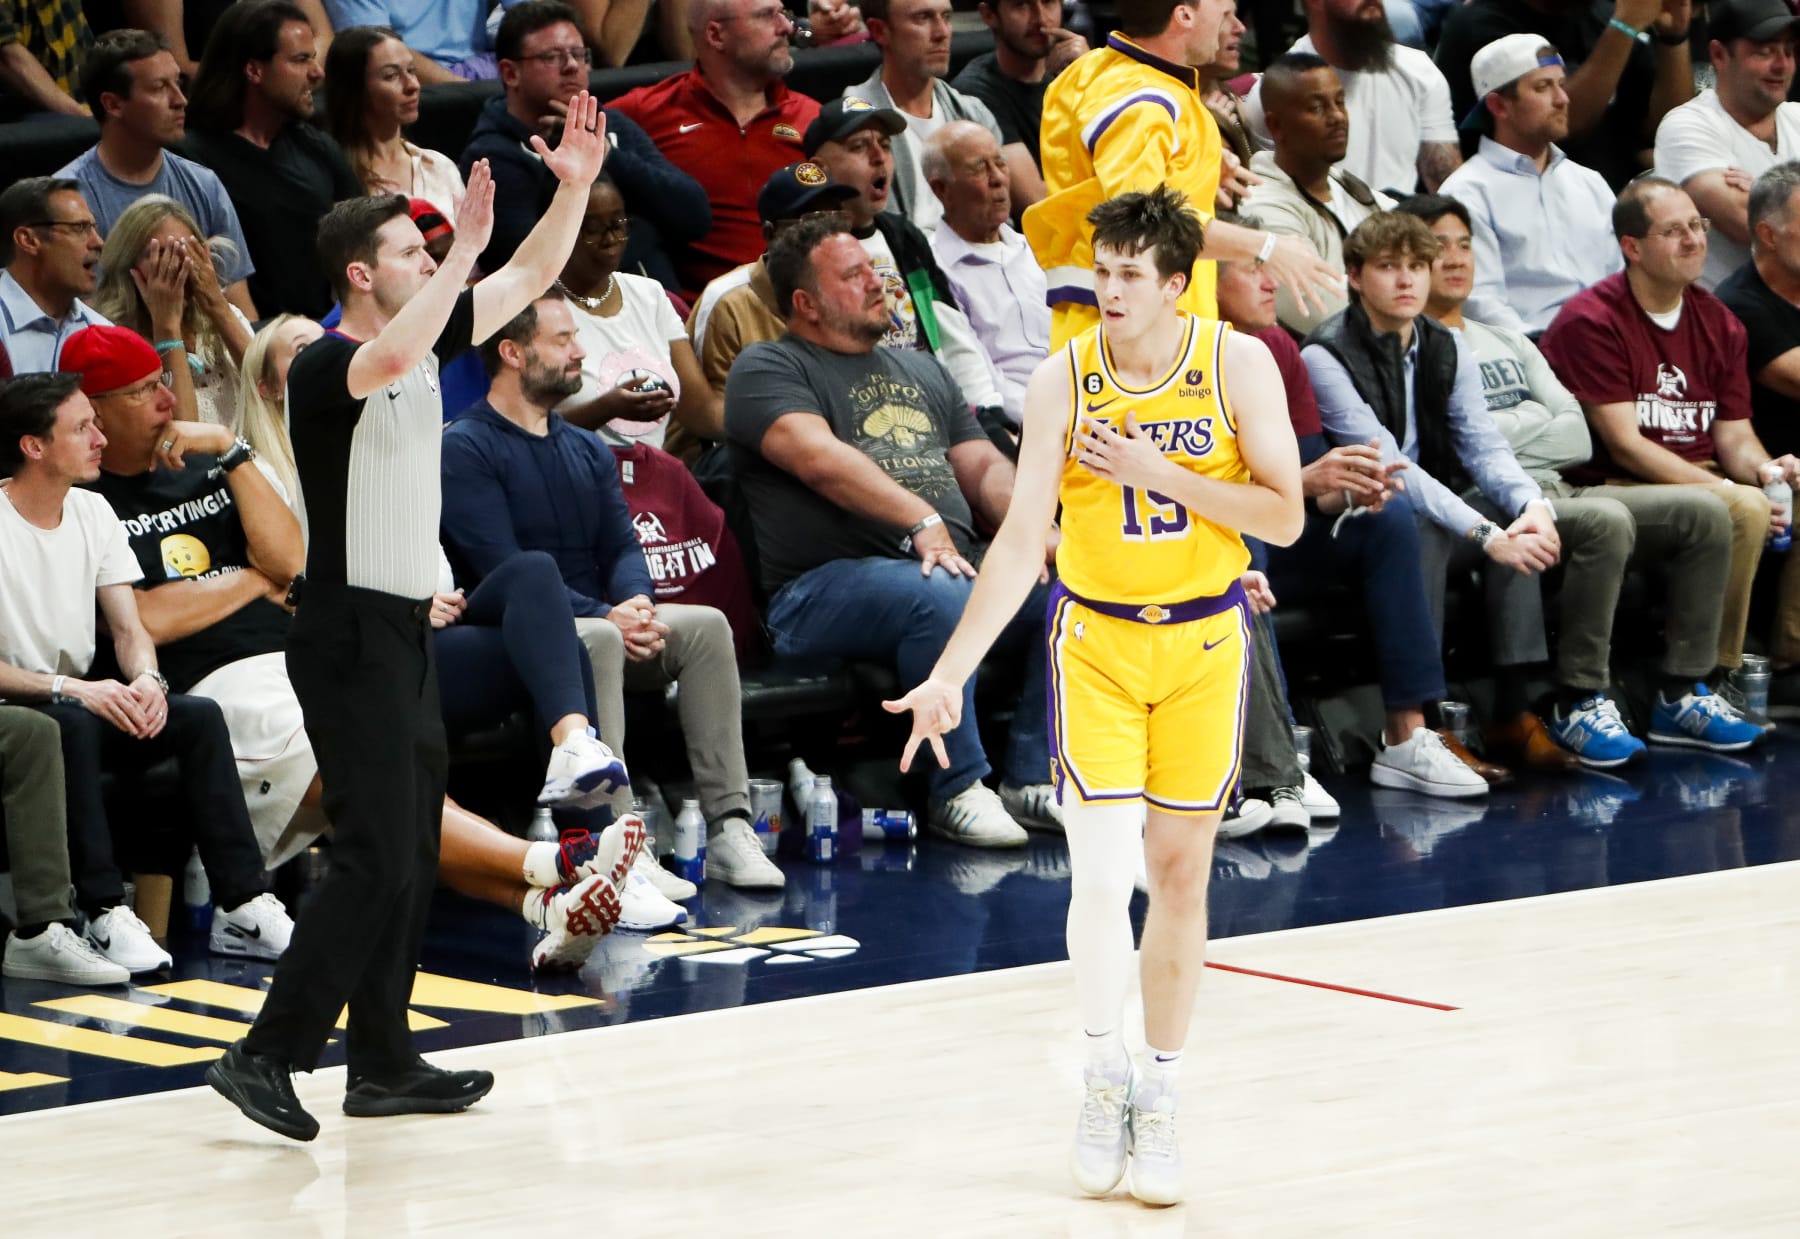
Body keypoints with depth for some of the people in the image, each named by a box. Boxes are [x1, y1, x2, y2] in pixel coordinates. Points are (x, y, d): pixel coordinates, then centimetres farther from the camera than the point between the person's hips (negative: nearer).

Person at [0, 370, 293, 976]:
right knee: (70, 724, -37)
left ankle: (241, 905, -19)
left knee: (199, 715, -16)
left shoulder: (92, 512, 8)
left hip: (86, 703, 6)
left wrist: (145, 679, -17)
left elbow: (129, 630, 5)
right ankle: (105, 914, -36)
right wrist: (70, 689, -29)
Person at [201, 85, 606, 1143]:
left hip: (407, 633, 9)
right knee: (376, 862, -14)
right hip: (352, 635, -9)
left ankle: (384, 1065, 18)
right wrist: (466, 249, -34)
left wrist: (576, 187, -1)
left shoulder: (427, 343, 10)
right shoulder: (322, 367, -15)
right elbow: (387, 360, -39)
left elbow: (529, 278, 14)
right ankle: (266, 1057, -13)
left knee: (411, 858, 11)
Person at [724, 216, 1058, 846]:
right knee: (939, 598, -37)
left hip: (959, 569, 7)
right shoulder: (767, 369, 3)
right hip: (826, 586, -7)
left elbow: (985, 468, 21)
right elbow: (820, 459, -15)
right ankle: (958, 791, -25)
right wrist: (922, 522, -26)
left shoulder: (920, 370, 27)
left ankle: (1031, 778, -9)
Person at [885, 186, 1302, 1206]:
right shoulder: (1065, 381, -9)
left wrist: (1161, 472, -21)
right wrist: (950, 674, -16)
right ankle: (1106, 1075, 12)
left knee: (1180, 873, 6)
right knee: (1102, 878, -11)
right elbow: (1021, 540, -9)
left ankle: (1160, 1099, 18)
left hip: (1204, 640, 1)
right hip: (1096, 637, 0)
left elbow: (1284, 516, -11)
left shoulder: (1237, 364, -9)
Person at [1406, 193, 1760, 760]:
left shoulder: (1509, 344, 26)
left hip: (1558, 492, 8)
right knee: (1606, 520, -34)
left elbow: (1578, 440, 14)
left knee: (1705, 512, -8)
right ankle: (1578, 702, -26)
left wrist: (1500, 428, -2)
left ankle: (1680, 693, -6)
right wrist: (1533, 419, -2)